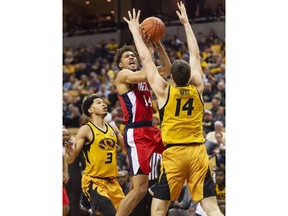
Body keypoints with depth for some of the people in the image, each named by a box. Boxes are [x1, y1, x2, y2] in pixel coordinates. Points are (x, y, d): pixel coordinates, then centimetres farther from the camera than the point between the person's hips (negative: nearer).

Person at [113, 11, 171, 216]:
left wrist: (158, 44, 6)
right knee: (140, 188, -14)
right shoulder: (122, 75, -3)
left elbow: (167, 67, 17)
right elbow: (141, 76, -23)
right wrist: (149, 52, -12)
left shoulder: (142, 75, 19)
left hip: (151, 129, 9)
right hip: (136, 133, -9)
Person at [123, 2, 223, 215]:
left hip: (174, 154, -2)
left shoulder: (164, 91, -2)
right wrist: (186, 23, 27)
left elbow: (146, 59, 7)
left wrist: (136, 31, 18)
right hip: (198, 152, 3)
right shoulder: (197, 89, 5)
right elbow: (195, 56, 18)